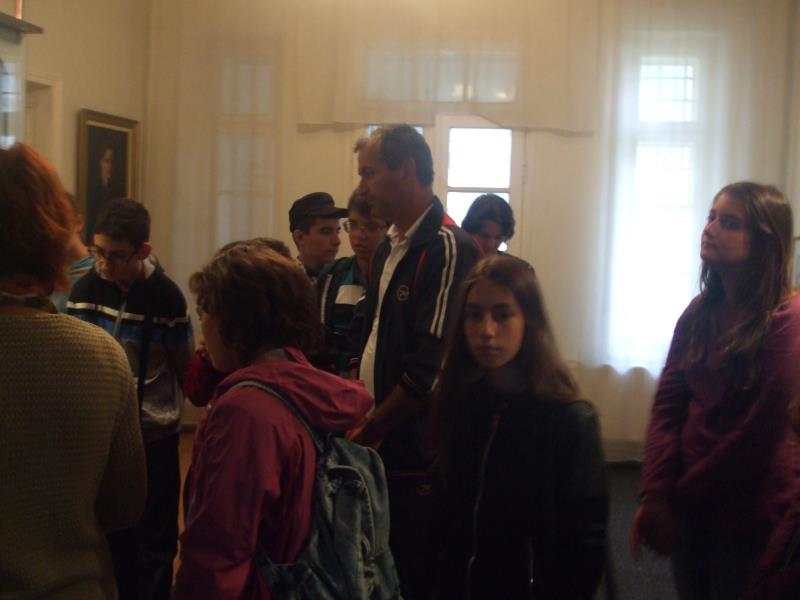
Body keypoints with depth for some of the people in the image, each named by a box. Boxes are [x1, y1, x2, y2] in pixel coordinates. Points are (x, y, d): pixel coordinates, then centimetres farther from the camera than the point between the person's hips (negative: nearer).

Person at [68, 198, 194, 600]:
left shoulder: (166, 296, -13)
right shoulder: (85, 289, -3)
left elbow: (184, 367, -4)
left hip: (154, 435, -3)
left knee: (154, 540, 8)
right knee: (111, 534, 13)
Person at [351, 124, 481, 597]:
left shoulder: (448, 250, -17)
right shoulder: (388, 249, 12)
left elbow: (430, 371, -21)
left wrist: (368, 432, -11)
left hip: (419, 462, -8)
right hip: (379, 450, 8)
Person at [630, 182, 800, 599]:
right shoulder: (698, 313, 5)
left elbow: (762, 431, -17)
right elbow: (667, 405, 0)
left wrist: (677, 498, -9)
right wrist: (655, 494, -13)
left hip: (749, 515, -6)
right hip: (689, 505, 6)